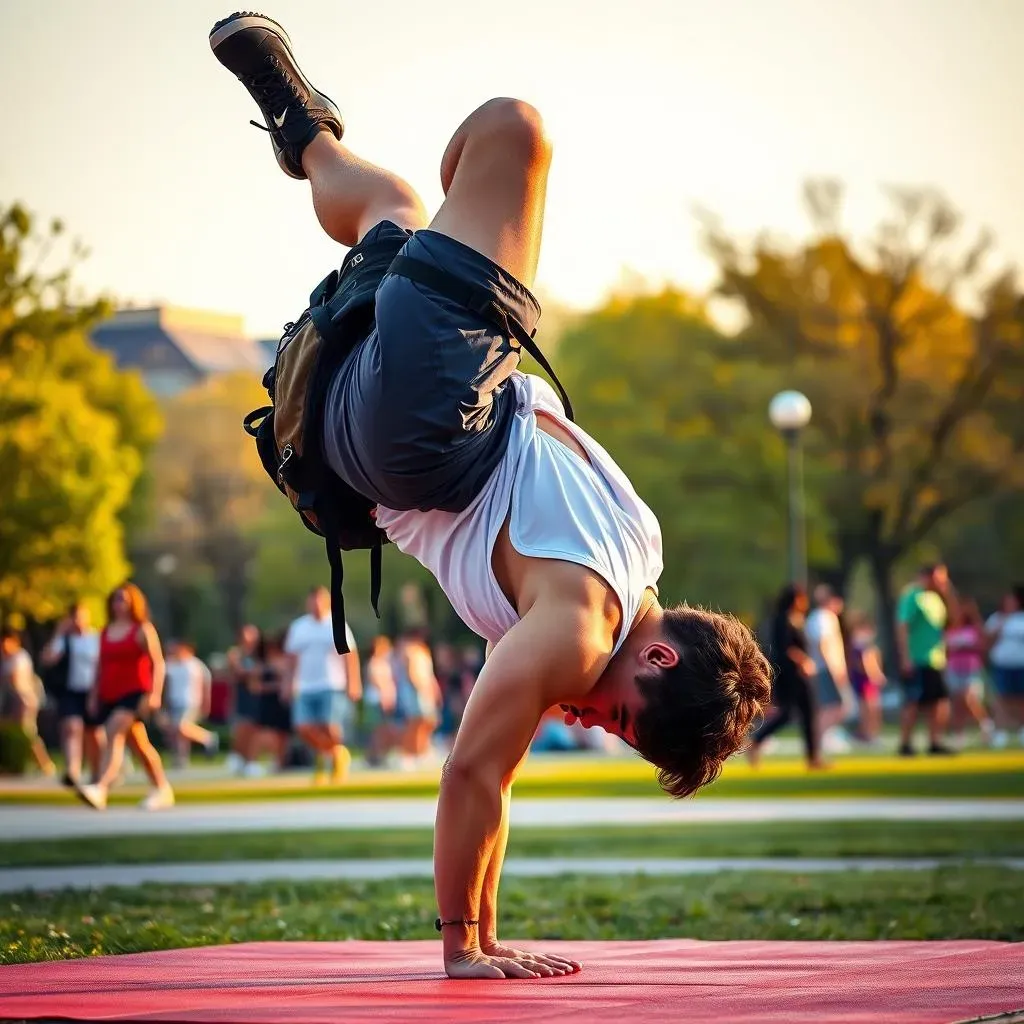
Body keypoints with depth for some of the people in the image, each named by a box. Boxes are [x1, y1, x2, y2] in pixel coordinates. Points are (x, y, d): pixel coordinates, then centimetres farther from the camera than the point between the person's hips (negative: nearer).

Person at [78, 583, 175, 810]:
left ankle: (100, 789, -37)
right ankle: (162, 790, 23)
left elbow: (158, 663, -8)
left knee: (114, 732, -25)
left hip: (135, 694, -7)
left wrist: (155, 693, -18)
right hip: (110, 697, 7)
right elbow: (100, 666, 20)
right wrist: (94, 696, 14)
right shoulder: (105, 632, 15)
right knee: (139, 744, 12)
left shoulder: (143, 630, -3)